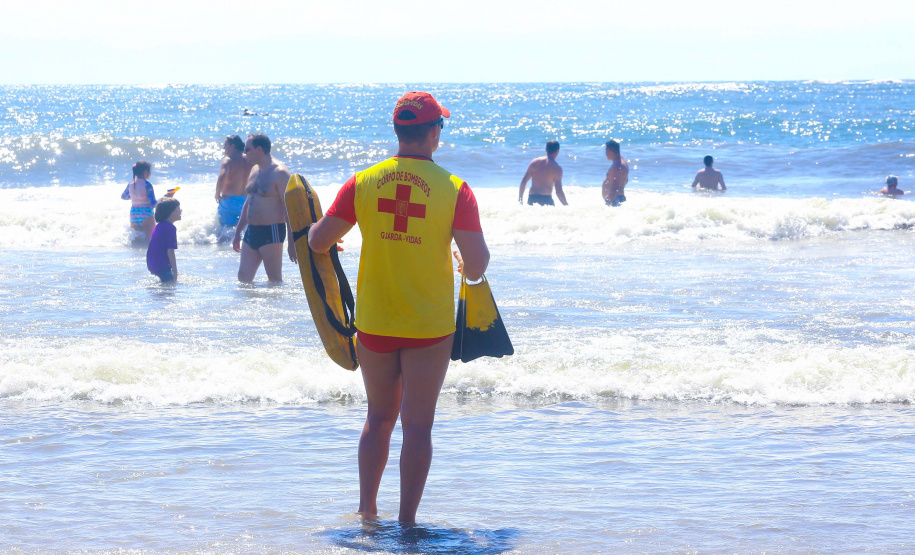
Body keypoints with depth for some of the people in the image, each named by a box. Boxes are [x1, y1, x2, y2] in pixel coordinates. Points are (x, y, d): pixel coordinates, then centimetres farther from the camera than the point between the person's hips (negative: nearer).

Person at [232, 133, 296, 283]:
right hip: (251, 231, 9)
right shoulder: (255, 170, 15)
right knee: (243, 277, 5)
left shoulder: (279, 173, -12)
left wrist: (292, 242, -19)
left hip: (271, 232, -9)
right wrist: (237, 233, 26)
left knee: (274, 279, -2)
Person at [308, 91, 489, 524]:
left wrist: (316, 230, 22)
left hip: (373, 323, 3)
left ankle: (367, 509, 22)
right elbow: (476, 266, -14)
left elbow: (319, 241, -1)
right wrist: (470, 264, 9)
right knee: (417, 425, 4)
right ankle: (407, 521, 3)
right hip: (429, 326, -3)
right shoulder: (454, 189, -11)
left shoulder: (363, 182, -4)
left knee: (379, 418, 19)